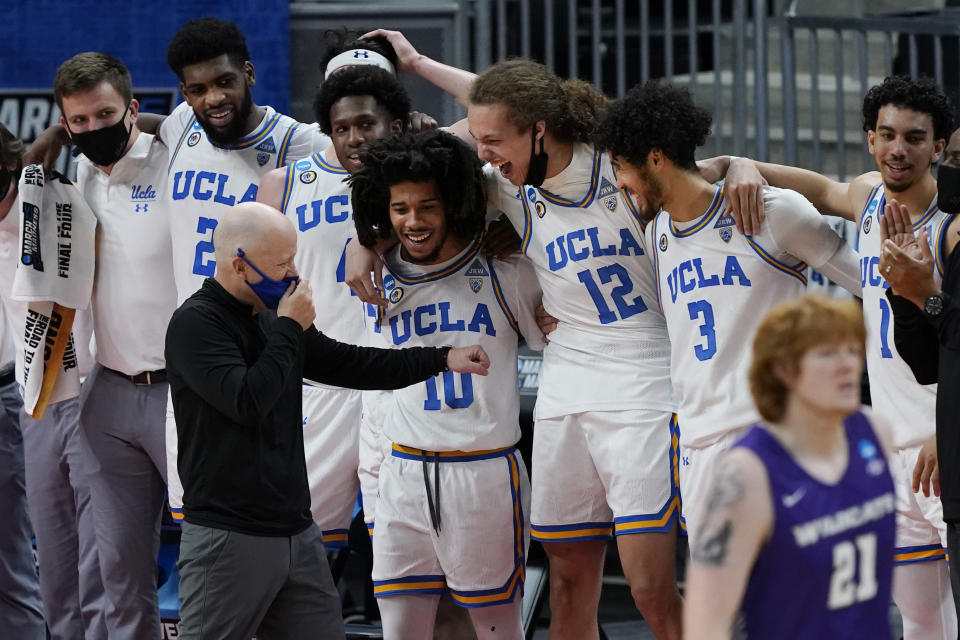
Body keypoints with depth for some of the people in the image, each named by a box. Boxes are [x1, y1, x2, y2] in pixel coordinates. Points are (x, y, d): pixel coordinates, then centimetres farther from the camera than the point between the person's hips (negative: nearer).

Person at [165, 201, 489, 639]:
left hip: (296, 532, 8)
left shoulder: (275, 320, 15)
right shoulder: (196, 323, -11)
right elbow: (247, 402, -22)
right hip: (230, 538, -8)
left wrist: (443, 359, 19)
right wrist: (289, 330, -12)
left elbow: (350, 365, 22)